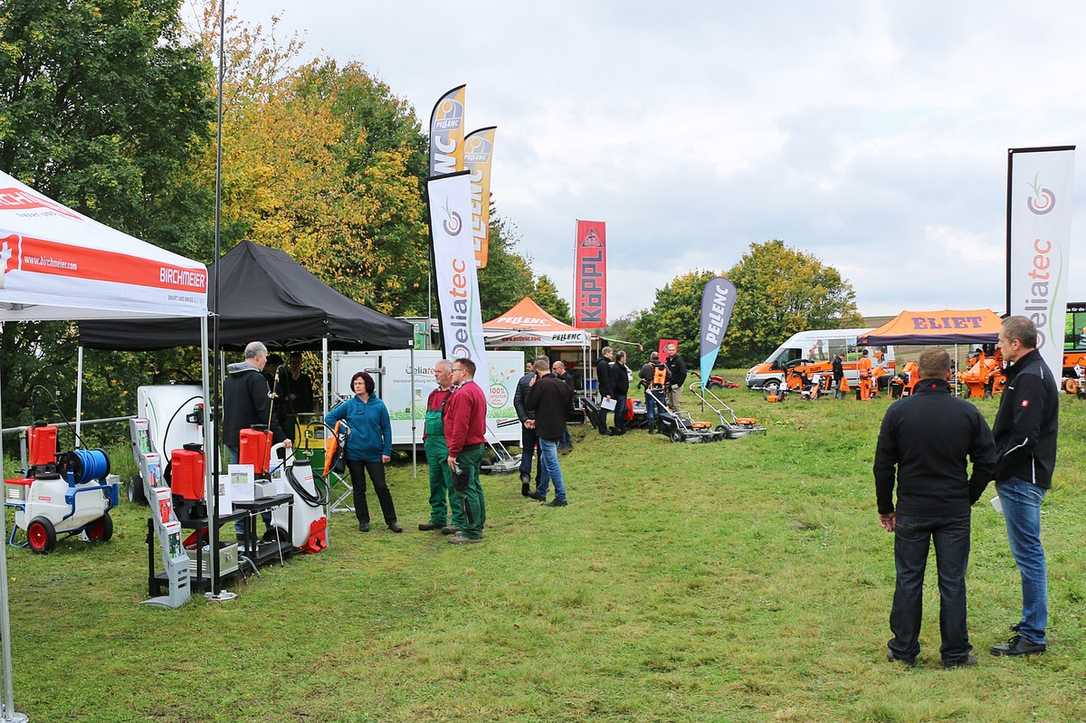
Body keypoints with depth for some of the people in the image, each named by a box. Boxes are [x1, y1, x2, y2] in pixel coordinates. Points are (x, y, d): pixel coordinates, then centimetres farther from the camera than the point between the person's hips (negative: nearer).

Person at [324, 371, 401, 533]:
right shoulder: (348, 405, 1)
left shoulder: (379, 405, 0)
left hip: (374, 453, -1)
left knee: (381, 487, -1)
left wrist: (387, 451, -3)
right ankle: (363, 521, 20)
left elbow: (386, 429, 2)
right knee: (358, 489, 9)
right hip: (354, 453, 1)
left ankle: (391, 520, 7)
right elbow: (329, 418, 8)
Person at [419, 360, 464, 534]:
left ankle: (458, 521, 2)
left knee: (452, 484, -4)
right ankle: (438, 518, 25)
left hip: (447, 446, -9)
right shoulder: (433, 395, 17)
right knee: (435, 484, 15)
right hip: (432, 445, 9)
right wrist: (426, 439, 19)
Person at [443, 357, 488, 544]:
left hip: (465, 449, -11)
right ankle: (477, 526, 24)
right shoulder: (477, 390, 16)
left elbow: (460, 426, -23)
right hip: (477, 445, 11)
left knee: (465, 490, -6)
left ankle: (471, 532, -4)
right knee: (474, 487, 16)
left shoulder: (463, 394, -18)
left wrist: (453, 453, -20)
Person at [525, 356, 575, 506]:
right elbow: (569, 408, 13)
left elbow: (529, 405, -9)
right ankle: (541, 492, 33)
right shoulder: (562, 384, 6)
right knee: (546, 460, 21)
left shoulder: (540, 384, -16)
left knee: (552, 463, -3)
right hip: (559, 429, 8)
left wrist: (532, 387, 0)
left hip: (546, 430, -8)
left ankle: (561, 497, -3)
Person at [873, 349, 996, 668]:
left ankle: (903, 649, 17)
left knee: (908, 579, 9)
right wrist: (969, 498, 12)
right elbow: (987, 461, -1)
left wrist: (885, 508, 8)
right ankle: (955, 652, 15)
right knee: (953, 582, 8)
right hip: (955, 511, 0)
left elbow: (883, 465, -2)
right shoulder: (968, 412, -4)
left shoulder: (898, 411, -5)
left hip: (912, 510, 0)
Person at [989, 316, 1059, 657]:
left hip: (1022, 479, -11)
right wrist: (999, 466, 11)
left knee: (1028, 554, -4)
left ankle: (1032, 636, 3)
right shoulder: (1032, 371, 15)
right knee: (1029, 552, 17)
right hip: (1024, 478, 11)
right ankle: (1032, 622, 28)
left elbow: (1024, 437, -26)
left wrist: (994, 468, -16)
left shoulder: (1029, 378, -18)